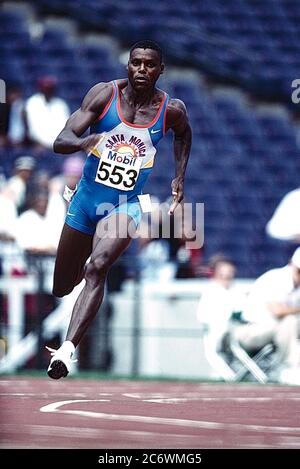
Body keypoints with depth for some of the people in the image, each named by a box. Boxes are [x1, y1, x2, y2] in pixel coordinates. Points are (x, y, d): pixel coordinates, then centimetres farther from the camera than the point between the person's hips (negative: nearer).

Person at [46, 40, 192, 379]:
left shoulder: (171, 109, -7)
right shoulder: (104, 94, -11)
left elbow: (183, 134, 19)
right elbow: (60, 142, -18)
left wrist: (179, 179, 11)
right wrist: (84, 141, -40)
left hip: (127, 205, -2)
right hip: (86, 198, 2)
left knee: (97, 268, -28)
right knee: (61, 286, 12)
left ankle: (66, 350, -35)